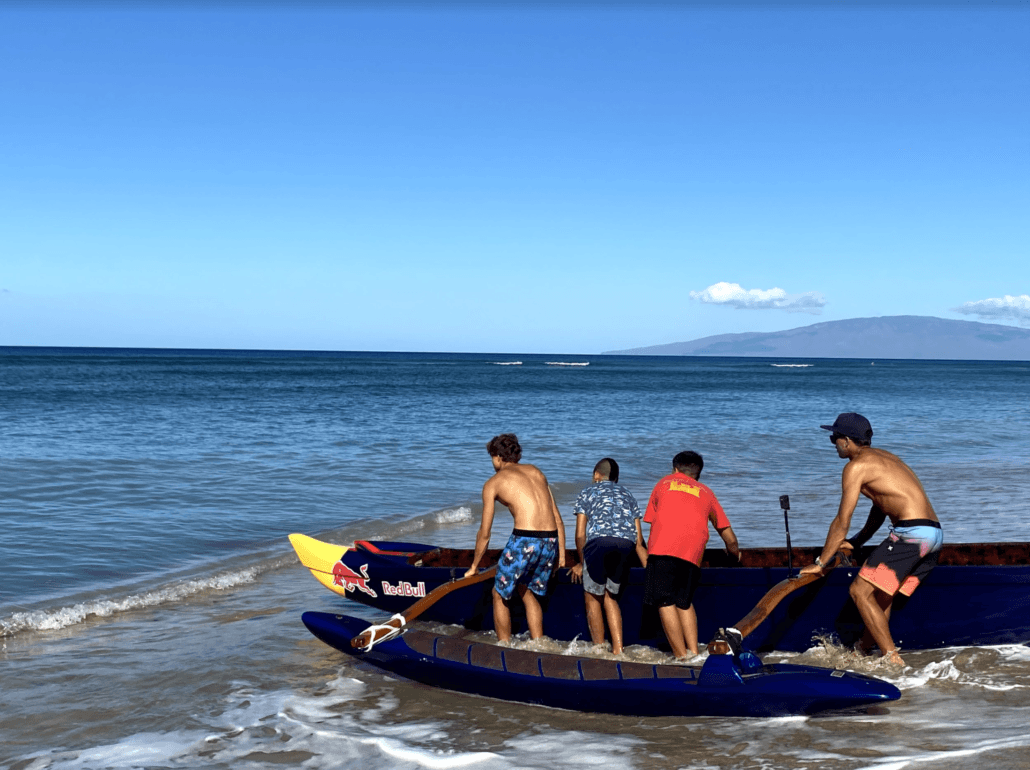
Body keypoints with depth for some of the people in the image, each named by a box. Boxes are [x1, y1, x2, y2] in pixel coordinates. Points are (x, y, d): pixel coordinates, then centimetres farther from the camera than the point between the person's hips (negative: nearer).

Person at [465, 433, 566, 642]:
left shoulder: (493, 482, 8)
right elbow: (557, 517, 18)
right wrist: (561, 554, 21)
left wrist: (474, 566, 22)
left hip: (524, 540, -6)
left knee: (500, 594, 15)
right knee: (527, 592, 26)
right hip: (551, 540, 6)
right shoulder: (535, 471, 22)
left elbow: (484, 534, 10)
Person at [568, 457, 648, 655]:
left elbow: (580, 535, 13)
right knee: (610, 597, 20)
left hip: (599, 542, -3)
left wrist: (582, 563, 25)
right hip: (626, 545, 3)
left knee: (592, 598, 12)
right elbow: (639, 541, 22)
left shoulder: (587, 493, 22)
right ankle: (617, 649, 11)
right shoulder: (628, 496, 31)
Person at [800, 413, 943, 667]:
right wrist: (856, 542, 35)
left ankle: (892, 658, -10)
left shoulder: (856, 466, -4)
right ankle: (863, 651, 30)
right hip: (934, 535, 10)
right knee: (881, 596, 21)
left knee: (860, 591, -6)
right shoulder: (883, 456, 23)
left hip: (911, 533, -10)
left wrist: (820, 563, 3)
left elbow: (842, 521, -4)